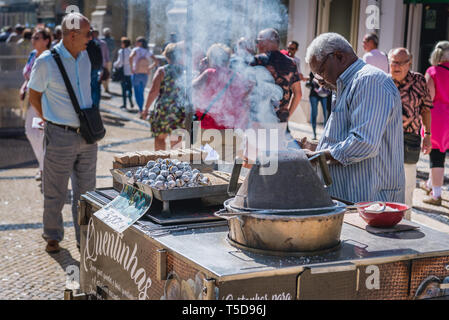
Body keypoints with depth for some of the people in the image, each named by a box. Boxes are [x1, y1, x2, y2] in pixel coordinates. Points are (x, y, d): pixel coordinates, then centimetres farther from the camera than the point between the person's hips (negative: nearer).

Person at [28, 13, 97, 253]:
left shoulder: (87, 56, 5)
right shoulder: (46, 62, -11)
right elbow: (34, 96, 1)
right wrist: (51, 121, 3)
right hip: (60, 136, -5)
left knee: (86, 191, 12)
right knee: (55, 191, 7)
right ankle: (53, 236, 25)